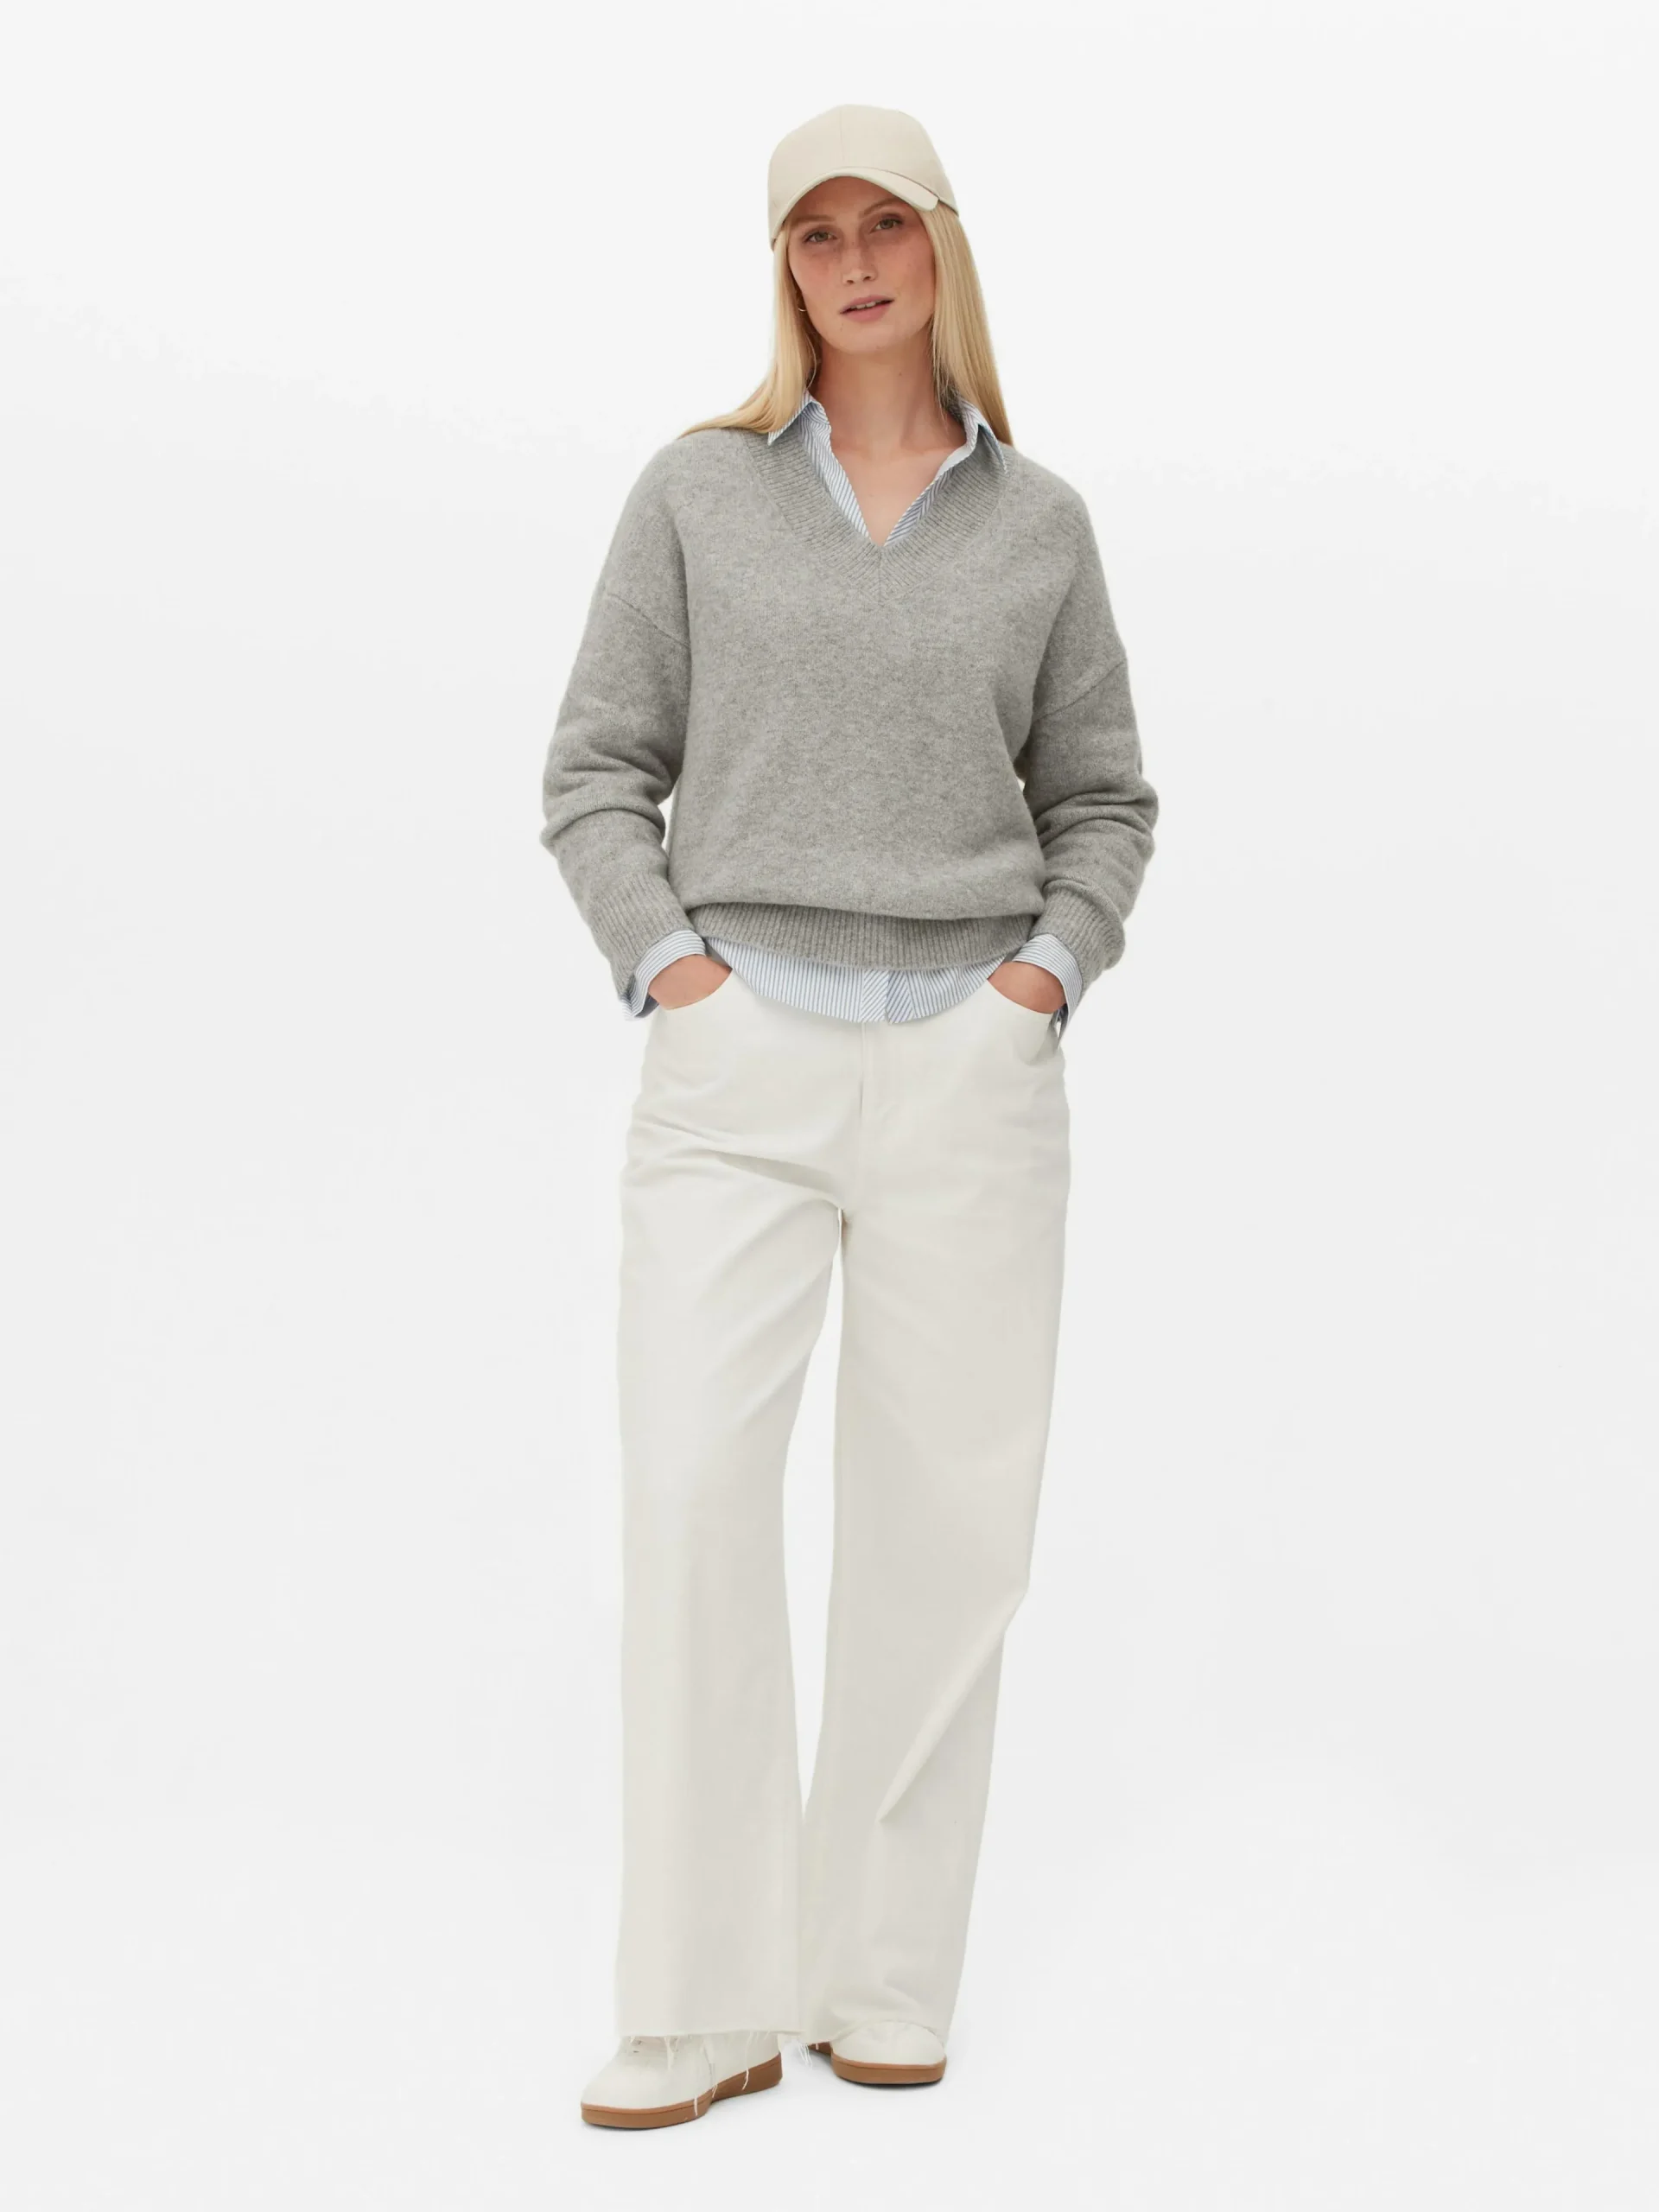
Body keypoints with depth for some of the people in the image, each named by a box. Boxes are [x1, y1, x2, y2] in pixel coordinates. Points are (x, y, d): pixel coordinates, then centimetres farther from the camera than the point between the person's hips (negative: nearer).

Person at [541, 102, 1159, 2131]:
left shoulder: (1037, 520, 10)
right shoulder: (697, 491, 7)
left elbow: (1103, 797, 16)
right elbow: (595, 771, 8)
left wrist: (1053, 965, 1)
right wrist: (665, 960, -5)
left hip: (970, 1058, 1)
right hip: (742, 1051, -1)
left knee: (948, 1511, 2)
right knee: (691, 1485, -12)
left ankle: (887, 1979, 15)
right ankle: (705, 2004, -2)